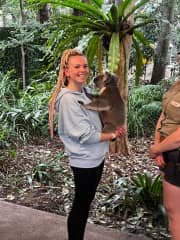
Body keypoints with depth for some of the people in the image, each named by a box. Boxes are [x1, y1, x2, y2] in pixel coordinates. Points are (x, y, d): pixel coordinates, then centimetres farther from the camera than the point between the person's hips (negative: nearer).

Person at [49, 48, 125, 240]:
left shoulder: (83, 92, 6)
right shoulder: (68, 99, -22)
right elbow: (86, 135, -23)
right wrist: (113, 135, -11)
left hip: (94, 158, 9)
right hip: (85, 161, -9)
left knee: (85, 203, 21)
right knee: (80, 206, 7)